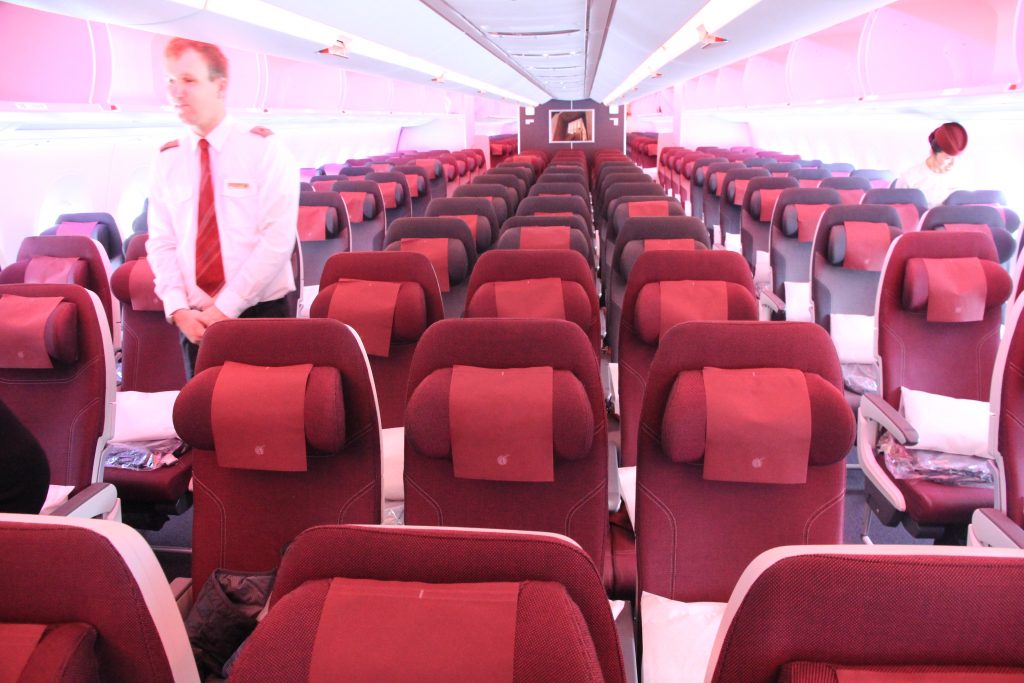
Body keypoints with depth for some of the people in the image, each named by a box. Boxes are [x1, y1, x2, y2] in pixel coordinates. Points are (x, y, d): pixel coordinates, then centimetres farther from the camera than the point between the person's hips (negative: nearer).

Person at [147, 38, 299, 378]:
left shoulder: (262, 147, -5)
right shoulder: (168, 159, 7)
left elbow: (278, 235, -13)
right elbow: (162, 243, 6)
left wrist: (226, 306, -15)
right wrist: (178, 309, -10)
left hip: (259, 313, -3)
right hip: (195, 322, 3)